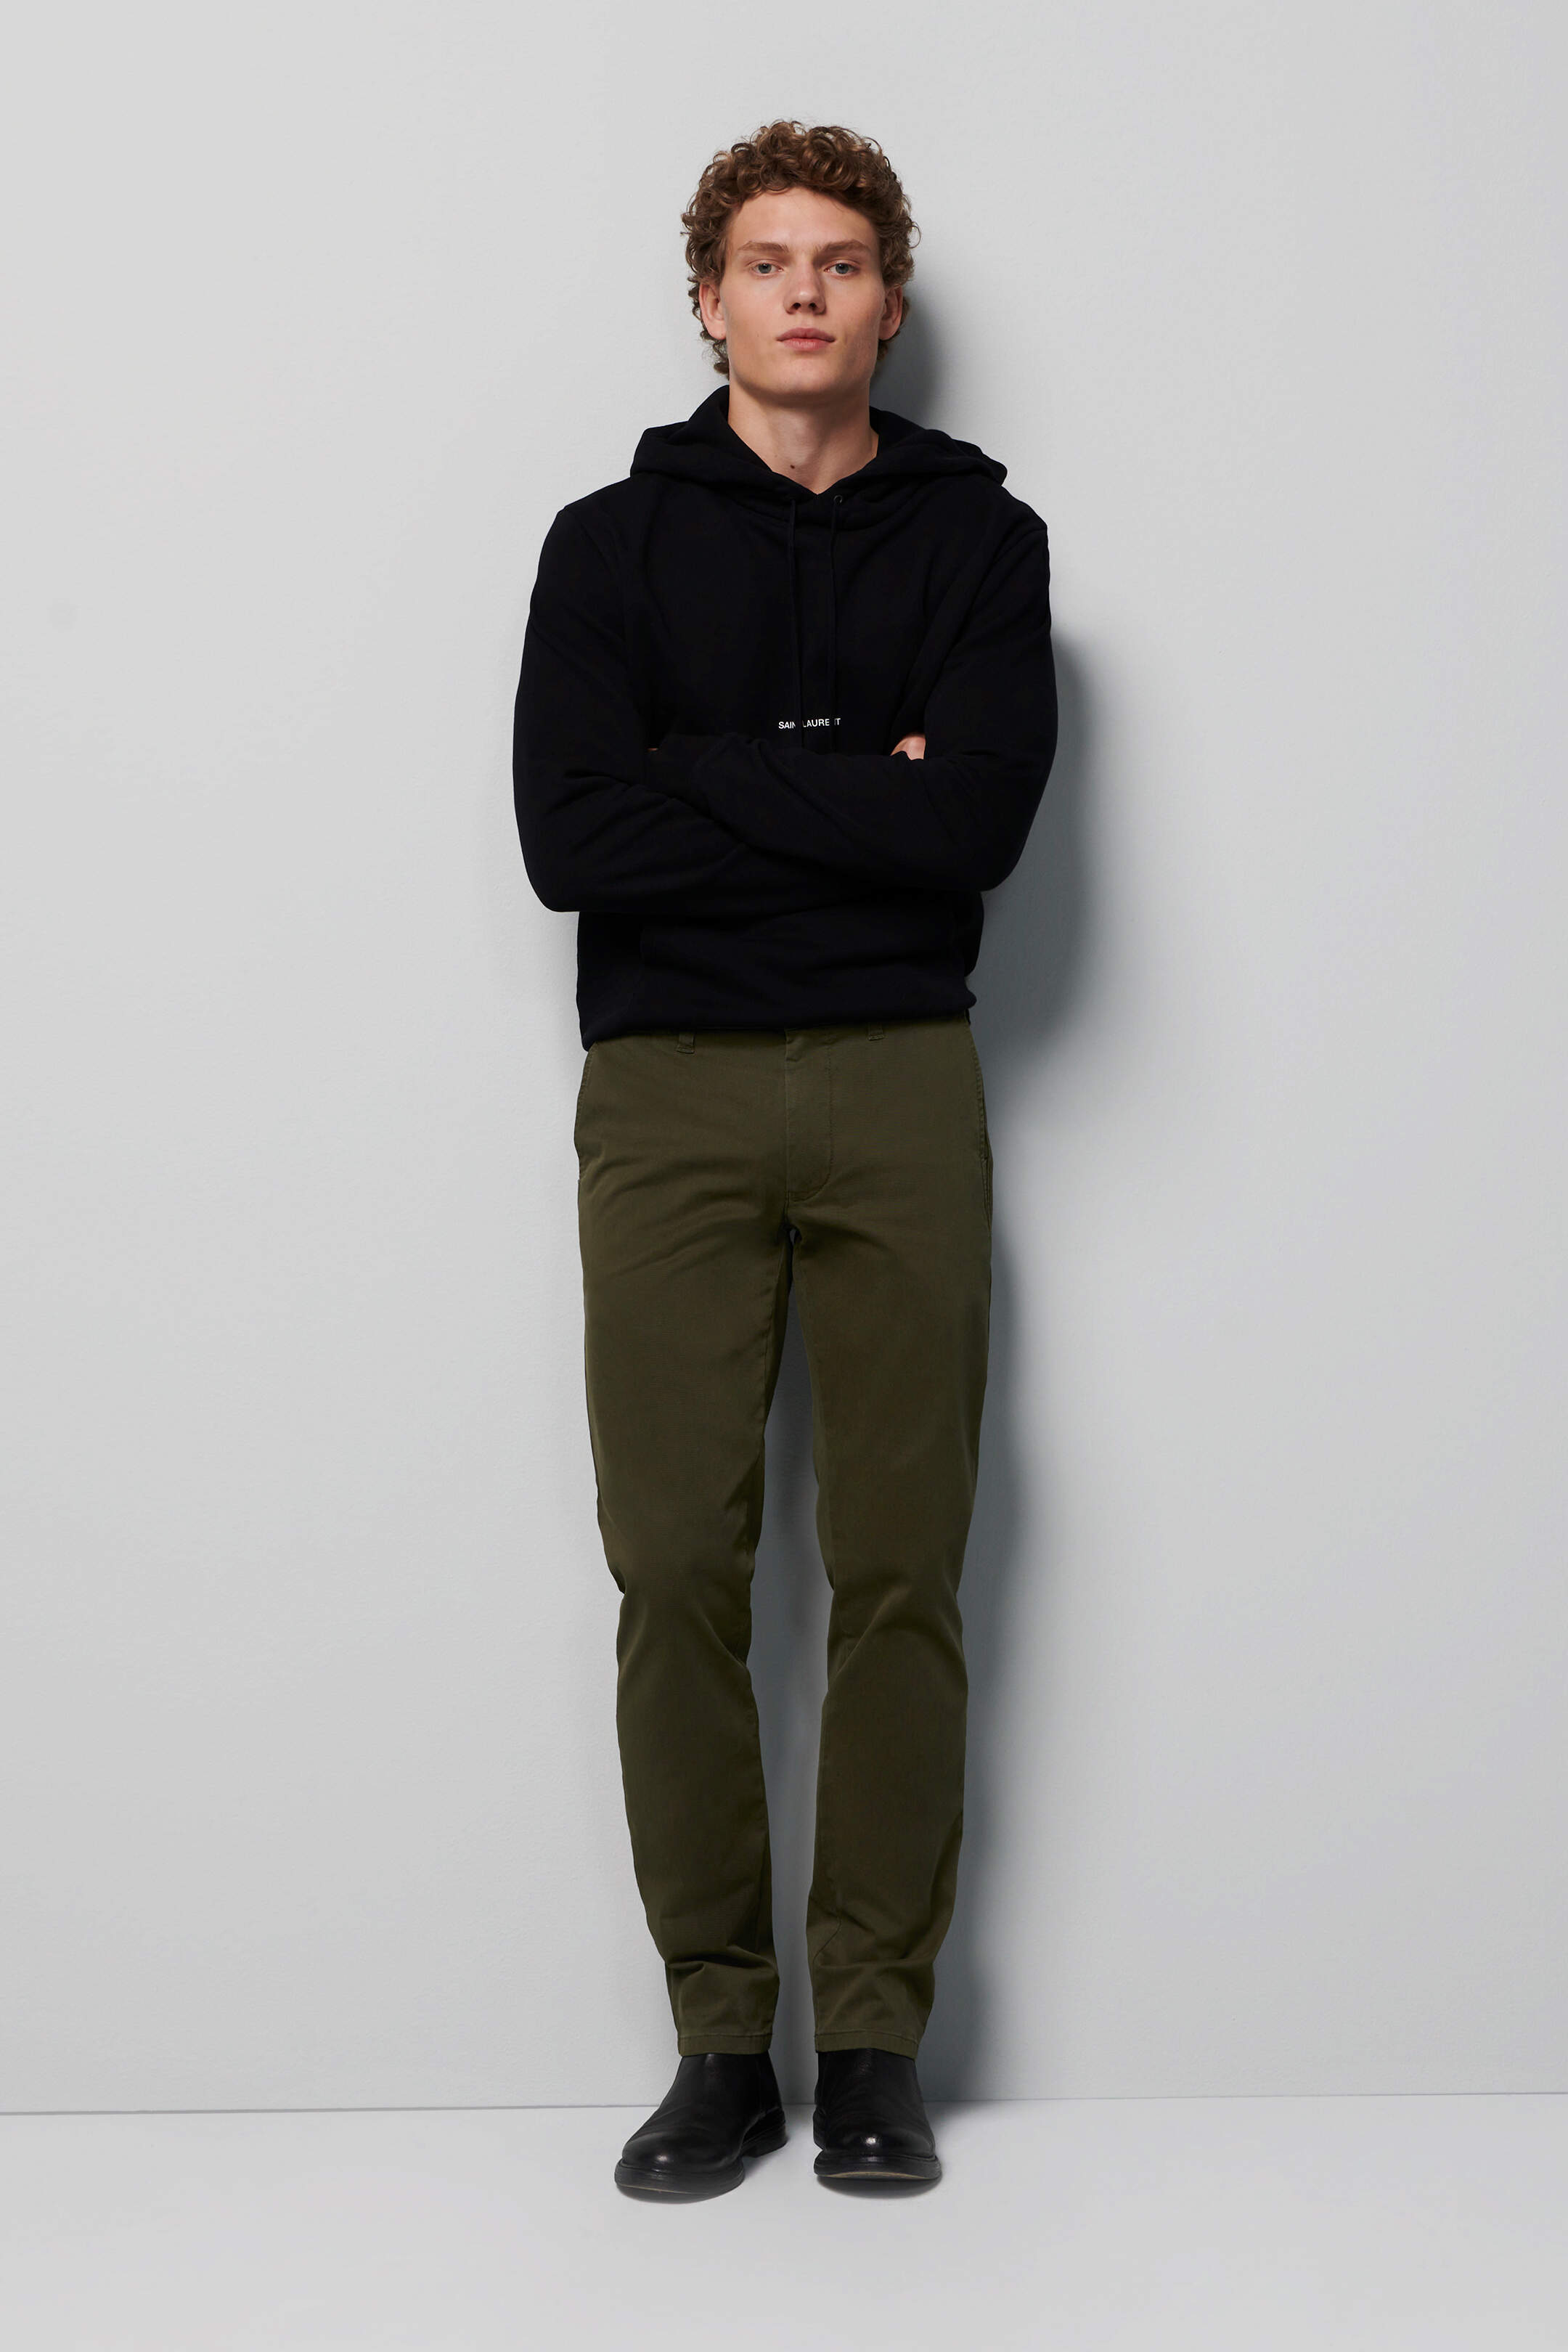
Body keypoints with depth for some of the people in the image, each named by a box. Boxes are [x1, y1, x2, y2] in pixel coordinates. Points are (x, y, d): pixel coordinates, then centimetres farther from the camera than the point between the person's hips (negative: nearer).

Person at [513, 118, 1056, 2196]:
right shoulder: (614, 541, 8)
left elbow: (977, 821, -8)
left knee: (900, 1572, 1)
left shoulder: (978, 536, 8)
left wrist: (713, 778, -8)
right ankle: (720, 2045, 9)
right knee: (678, 1571, -2)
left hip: (899, 1088, 0)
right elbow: (570, 839, -7)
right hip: (667, 1092, 0)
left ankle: (876, 2040, 12)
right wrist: (850, 797, -8)